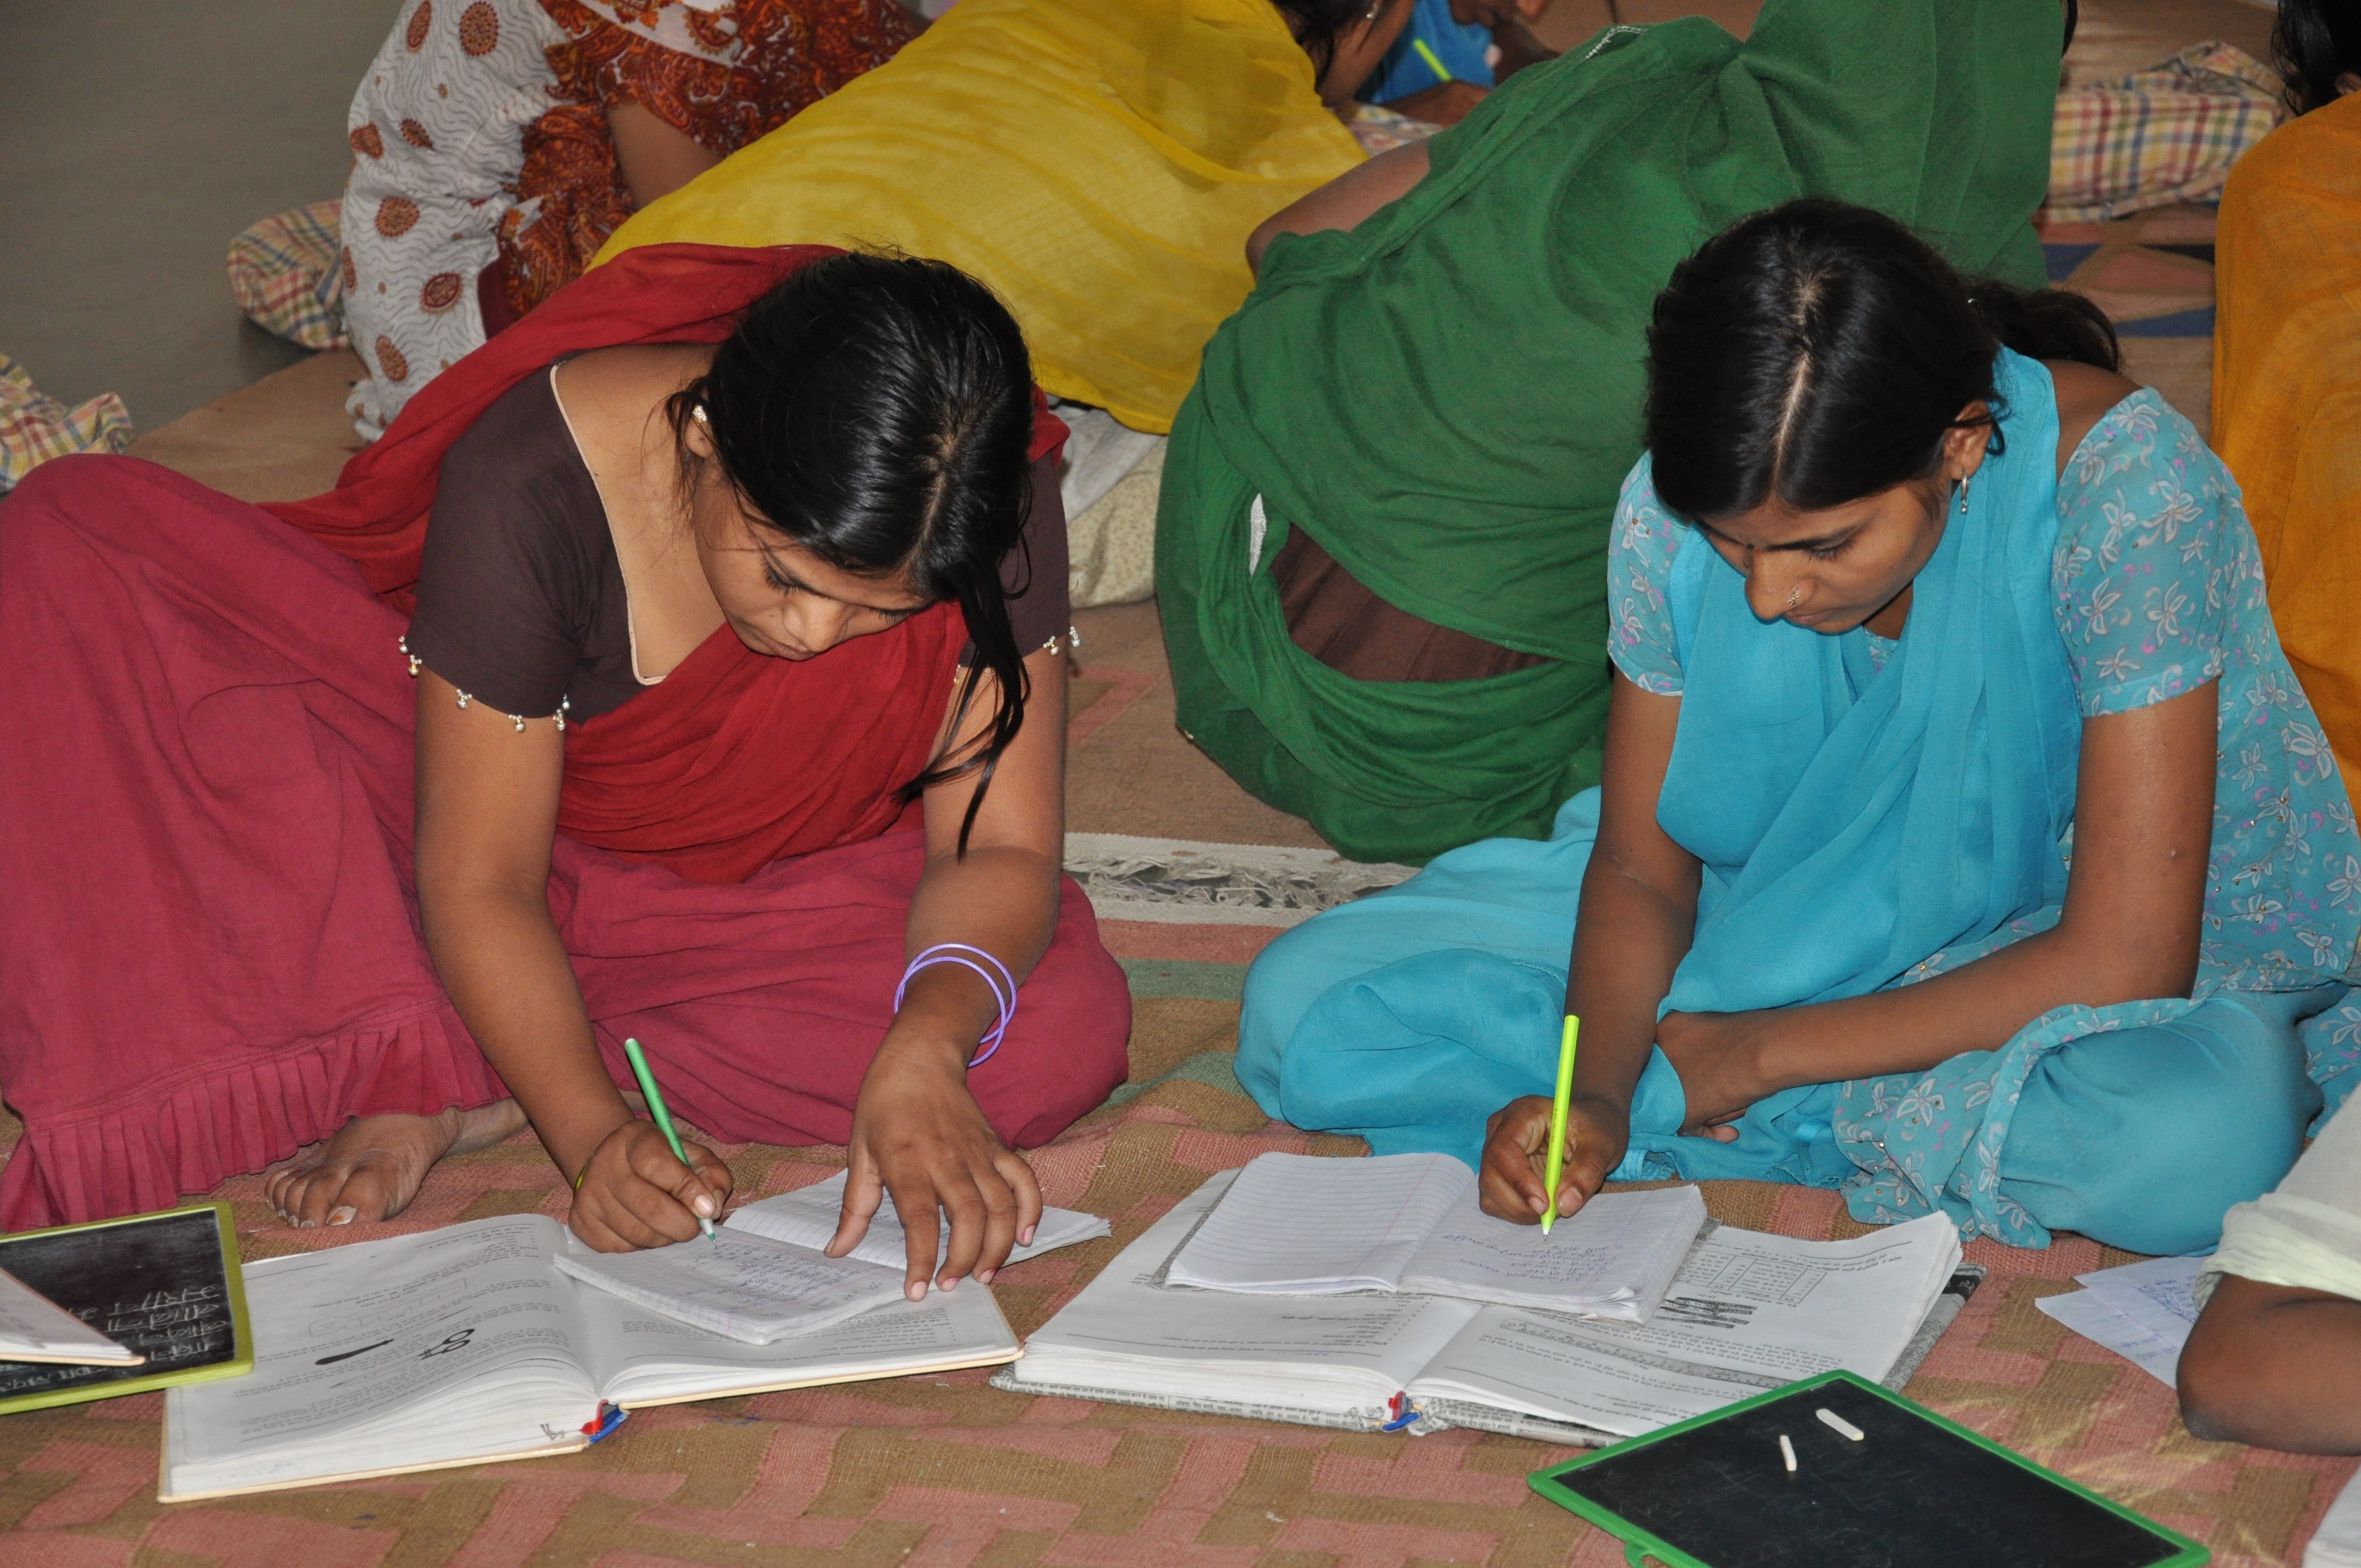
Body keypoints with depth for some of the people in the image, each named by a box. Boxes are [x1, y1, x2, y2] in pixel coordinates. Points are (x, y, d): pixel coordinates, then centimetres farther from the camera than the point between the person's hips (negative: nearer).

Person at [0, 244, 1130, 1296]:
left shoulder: (991, 506, -26)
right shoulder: (529, 482, -31)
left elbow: (999, 848, -23)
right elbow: (479, 882, -25)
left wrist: (926, 1046, -44)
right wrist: (593, 1132, -40)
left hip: (763, 890, 2)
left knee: (1063, 1034, -32)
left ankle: (459, 1088, -25)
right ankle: (408, 1051, -28)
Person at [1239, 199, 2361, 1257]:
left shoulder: (2115, 489, -31)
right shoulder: (1674, 509, -18)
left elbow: (2127, 959, -28)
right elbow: (1639, 864, -6)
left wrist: (1760, 1053, -23)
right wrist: (1594, 1091, -26)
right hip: (1765, 918, 4)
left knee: (2207, 1140, -41)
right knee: (1303, 1011, -12)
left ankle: (1790, 1108, -13)